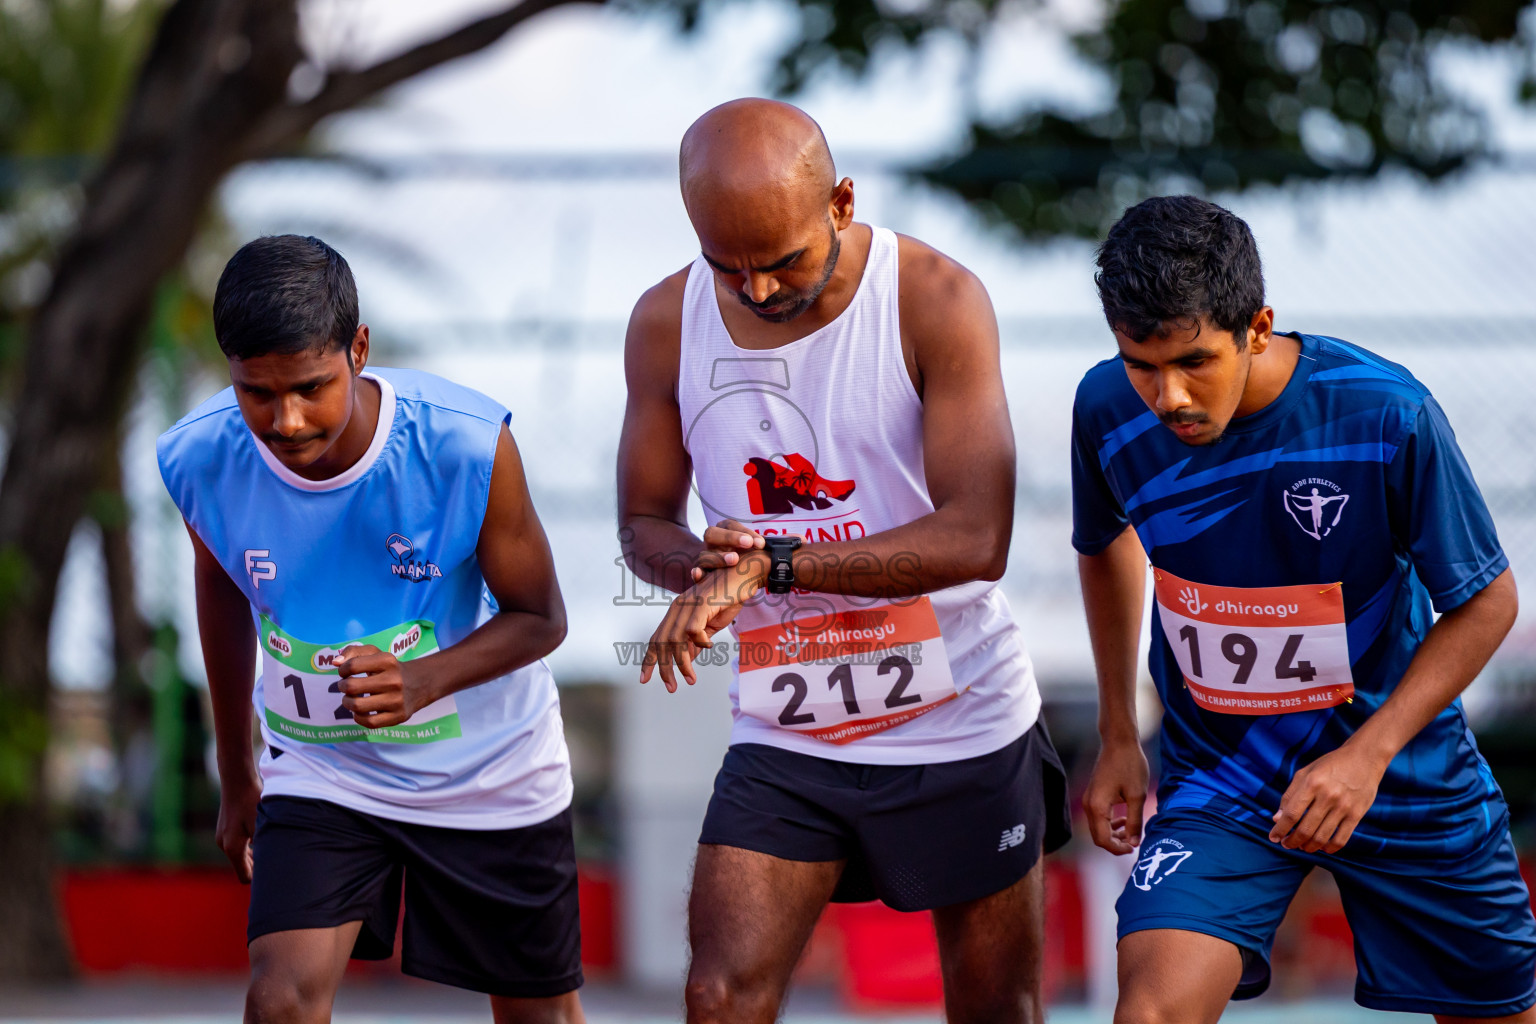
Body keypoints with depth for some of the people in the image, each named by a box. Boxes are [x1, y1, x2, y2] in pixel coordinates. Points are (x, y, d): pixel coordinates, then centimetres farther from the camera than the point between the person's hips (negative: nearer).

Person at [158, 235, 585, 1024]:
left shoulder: (468, 445, -28)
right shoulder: (197, 460, -20)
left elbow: (539, 618, -14)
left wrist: (421, 680, -35)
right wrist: (236, 774, 14)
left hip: (489, 772, -1)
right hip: (318, 771, 1)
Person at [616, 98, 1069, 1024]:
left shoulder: (935, 299, -15)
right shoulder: (668, 322, -3)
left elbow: (976, 539, -22)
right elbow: (644, 523, 8)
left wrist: (769, 564, -29)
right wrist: (699, 559, -18)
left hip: (960, 729, -2)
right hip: (784, 738, 2)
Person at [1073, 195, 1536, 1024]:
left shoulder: (1388, 415, -24)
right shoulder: (1109, 411, -15)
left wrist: (1368, 754, -23)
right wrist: (1117, 737, 8)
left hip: (1395, 765, 0)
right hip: (1219, 769, 1)